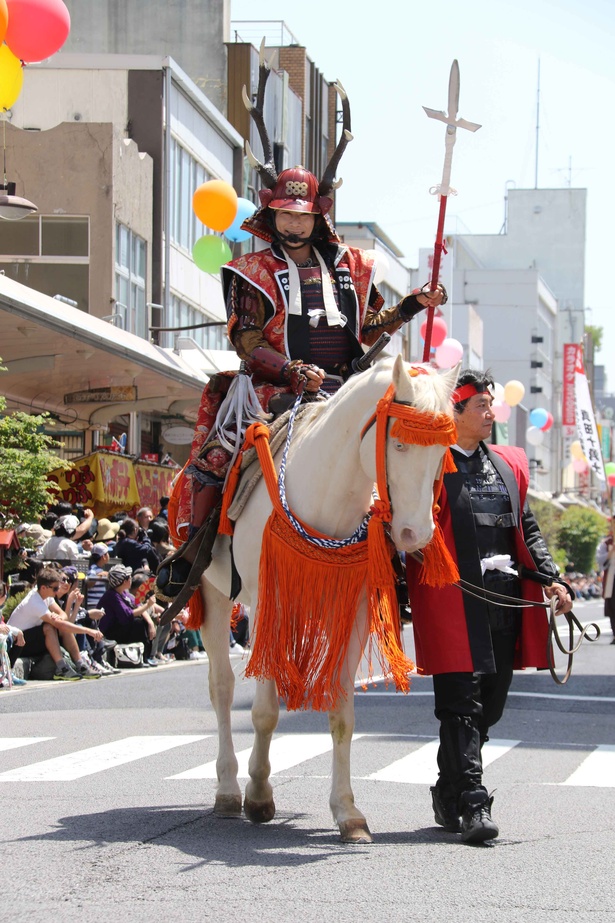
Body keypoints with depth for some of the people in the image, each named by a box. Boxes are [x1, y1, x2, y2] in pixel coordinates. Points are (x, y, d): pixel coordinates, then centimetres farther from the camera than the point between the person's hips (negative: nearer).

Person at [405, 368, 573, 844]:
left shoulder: (509, 465, 17)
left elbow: (527, 528, 19)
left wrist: (551, 578, 5)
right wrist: (398, 601, -15)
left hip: (506, 600, 7)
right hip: (453, 603, -7)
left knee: (489, 706, 11)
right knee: (462, 704, -9)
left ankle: (449, 796, 25)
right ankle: (473, 805, -10)